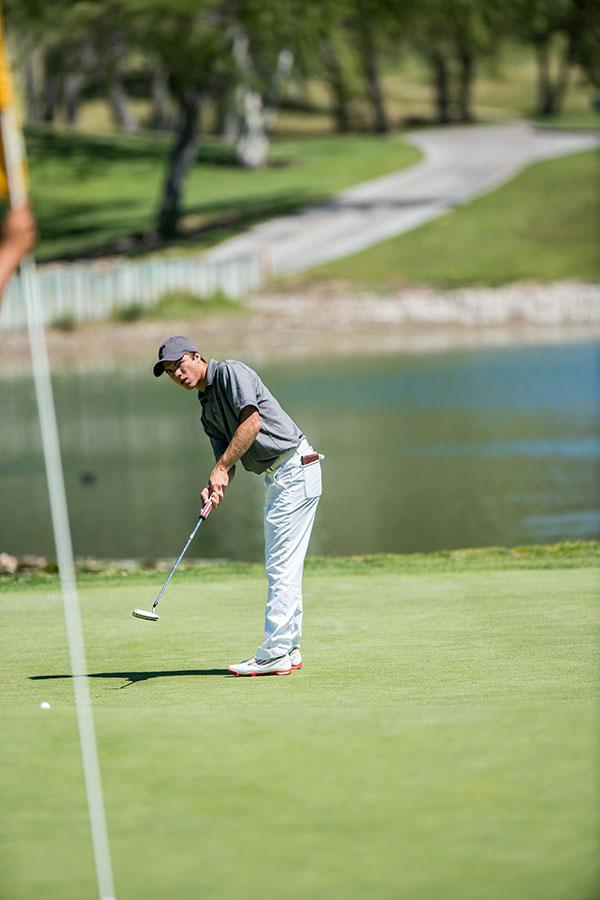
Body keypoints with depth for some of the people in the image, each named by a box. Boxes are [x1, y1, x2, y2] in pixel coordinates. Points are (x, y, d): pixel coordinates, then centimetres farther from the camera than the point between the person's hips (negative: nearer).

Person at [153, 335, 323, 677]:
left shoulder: (231, 372, -8)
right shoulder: (208, 411, 18)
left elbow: (252, 422, -20)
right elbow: (226, 458, 10)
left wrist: (220, 469, -19)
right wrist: (216, 487, -12)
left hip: (295, 466, -10)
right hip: (275, 478, 10)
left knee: (281, 566, -11)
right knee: (282, 566, 12)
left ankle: (274, 655, -13)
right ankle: (288, 649, 17)